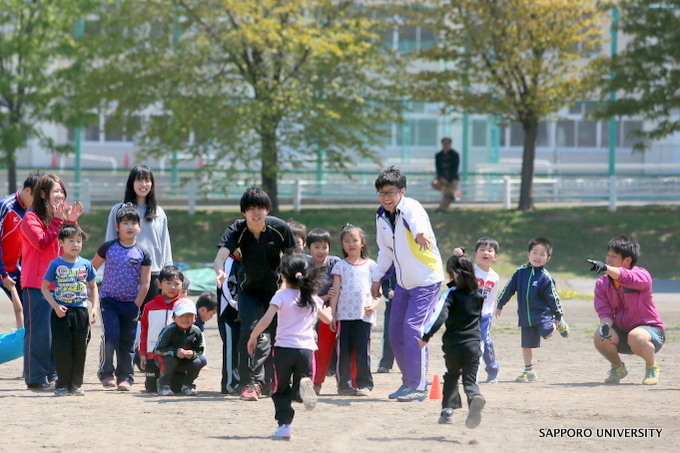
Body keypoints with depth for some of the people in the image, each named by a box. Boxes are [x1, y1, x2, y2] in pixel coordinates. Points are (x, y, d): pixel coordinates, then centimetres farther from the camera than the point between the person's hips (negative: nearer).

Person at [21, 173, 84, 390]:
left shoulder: (59, 216, 17)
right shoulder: (31, 218, -5)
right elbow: (42, 242, -17)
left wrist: (71, 222, 1)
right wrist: (58, 221, -14)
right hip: (36, 284, -7)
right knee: (38, 331, -7)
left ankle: (52, 375, 12)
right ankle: (35, 378, -4)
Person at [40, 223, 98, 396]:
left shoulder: (86, 265, 6)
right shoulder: (56, 264, -3)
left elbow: (93, 287, 14)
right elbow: (44, 287, -1)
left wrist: (94, 308, 3)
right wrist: (55, 306, -12)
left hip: (81, 311, 3)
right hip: (61, 312, -3)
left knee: (80, 349, 5)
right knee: (62, 350, -2)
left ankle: (76, 385, 13)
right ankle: (62, 386, 5)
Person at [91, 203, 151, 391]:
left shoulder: (142, 254, 0)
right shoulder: (108, 248, -1)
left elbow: (145, 283, 0)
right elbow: (91, 269, 8)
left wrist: (136, 305, -5)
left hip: (131, 303, 1)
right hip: (109, 300, -1)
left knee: (127, 342, 5)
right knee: (110, 336, -14)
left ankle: (125, 377, 15)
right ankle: (106, 373, -1)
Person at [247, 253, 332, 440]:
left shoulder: (282, 295, -2)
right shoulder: (313, 298, 12)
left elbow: (266, 320, -12)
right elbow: (327, 319, 28)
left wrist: (253, 337, 2)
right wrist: (327, 310, 51)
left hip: (284, 348, -3)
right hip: (306, 348, 3)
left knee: (282, 390, 11)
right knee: (299, 394, 10)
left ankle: (284, 425, -4)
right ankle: (304, 383, -26)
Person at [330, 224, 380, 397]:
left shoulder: (370, 265, 11)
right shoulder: (340, 266, 9)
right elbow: (336, 292, 7)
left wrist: (374, 304, -7)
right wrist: (332, 315, 2)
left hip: (364, 315, 0)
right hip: (344, 315, 0)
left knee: (363, 350, -5)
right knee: (344, 350, 1)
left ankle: (364, 384, 1)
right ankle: (344, 384, 6)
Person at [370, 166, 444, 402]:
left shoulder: (410, 208, -21)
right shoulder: (381, 216, 2)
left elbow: (417, 221, -48)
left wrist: (421, 234, -70)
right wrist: (377, 278, 17)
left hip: (426, 280, -8)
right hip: (404, 283, 8)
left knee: (413, 327, -18)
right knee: (395, 332, 10)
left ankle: (419, 386, -13)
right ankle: (408, 381, 25)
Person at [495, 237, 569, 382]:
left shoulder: (545, 278, -7)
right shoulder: (521, 272, 1)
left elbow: (553, 297, -1)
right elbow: (509, 289, 9)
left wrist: (558, 317, 1)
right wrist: (500, 304, 12)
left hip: (542, 313, -3)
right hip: (525, 315, 3)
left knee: (547, 333, -25)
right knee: (526, 344, 6)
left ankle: (559, 324, 8)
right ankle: (529, 371, 20)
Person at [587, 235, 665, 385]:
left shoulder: (642, 275, -16)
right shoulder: (602, 283, 0)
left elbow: (627, 278, -40)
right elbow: (604, 311, -6)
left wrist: (606, 268, -58)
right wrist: (606, 325, -30)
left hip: (651, 330, -5)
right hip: (621, 331, 5)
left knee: (636, 337, -39)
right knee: (599, 337, -26)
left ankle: (652, 367, -6)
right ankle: (618, 368, 6)